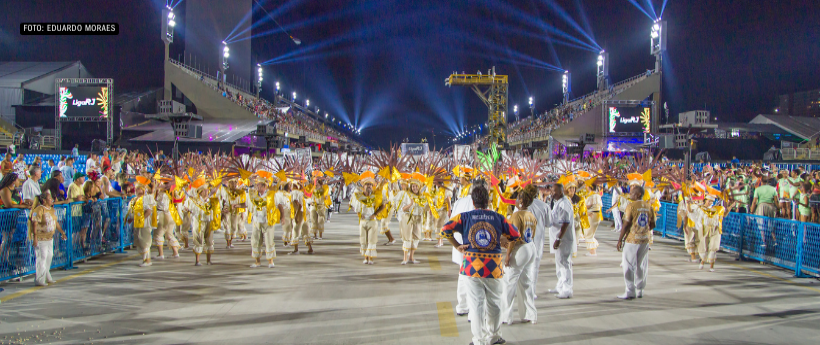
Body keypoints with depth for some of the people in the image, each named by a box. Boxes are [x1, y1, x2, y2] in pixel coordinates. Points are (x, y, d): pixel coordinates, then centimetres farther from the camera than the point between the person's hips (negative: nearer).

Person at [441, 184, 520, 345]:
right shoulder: (499, 218, 2)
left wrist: (457, 246, 2)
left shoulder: (464, 217, 0)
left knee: (476, 303, 4)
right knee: (494, 302, 17)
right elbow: (515, 235, 9)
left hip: (472, 265, -1)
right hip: (493, 266, 1)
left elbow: (445, 229, -7)